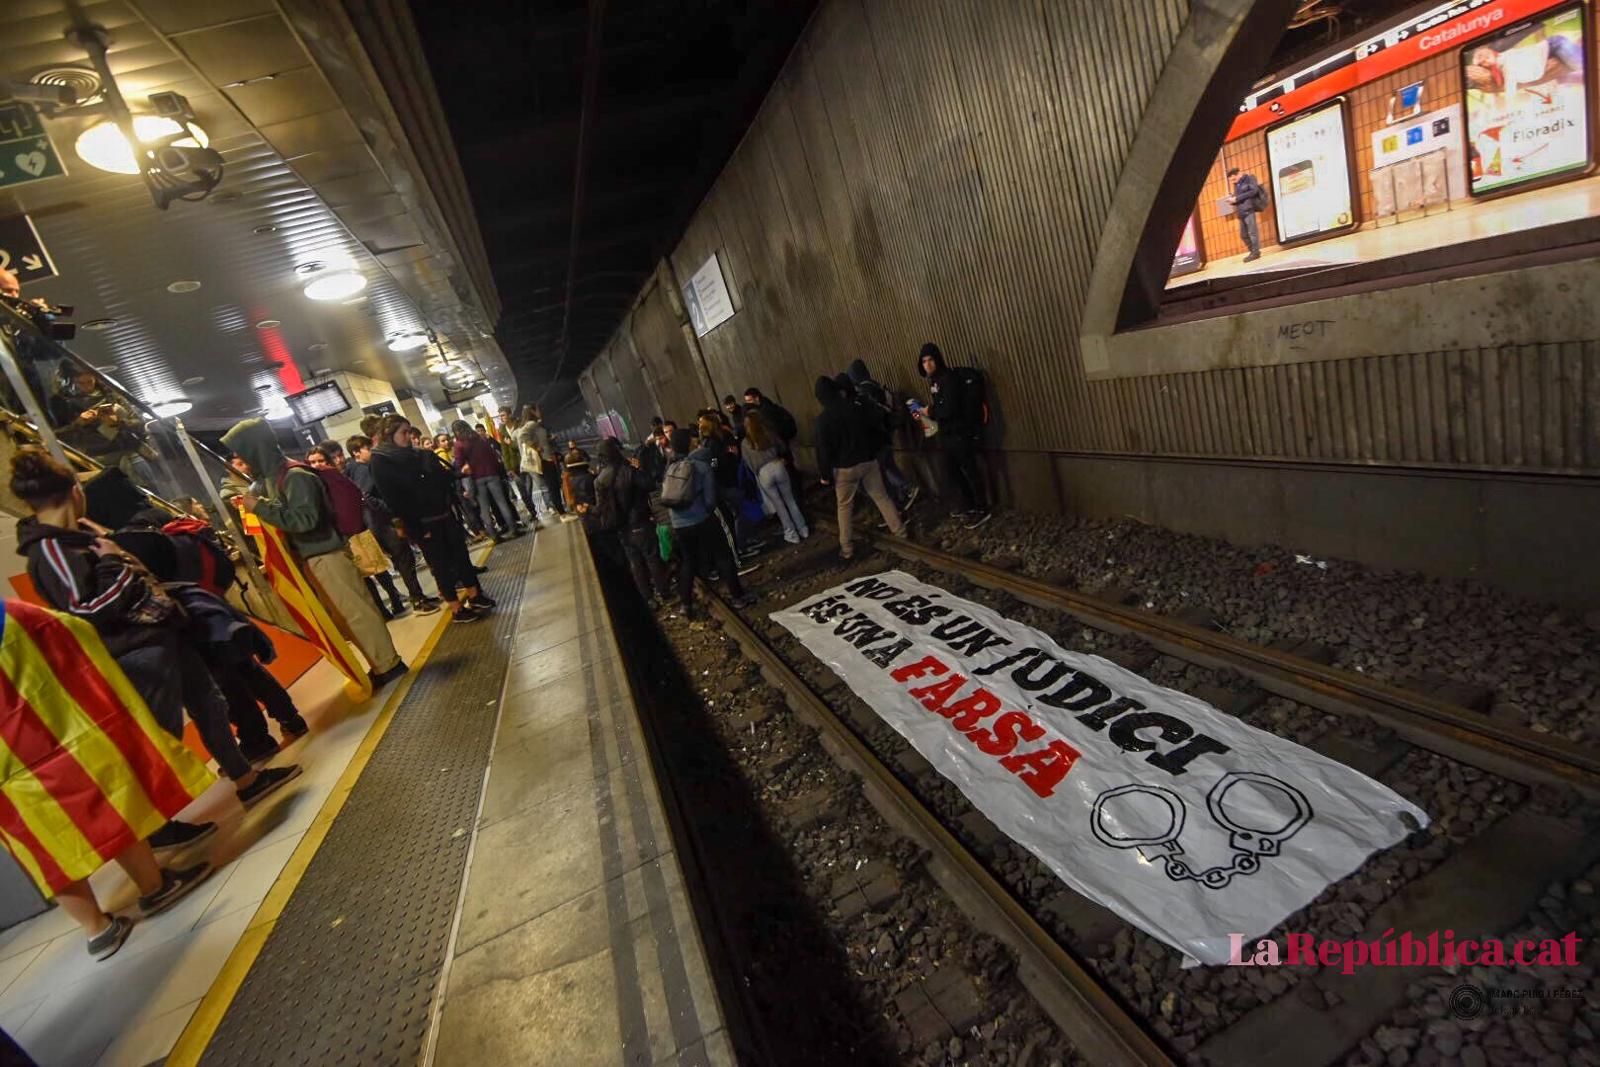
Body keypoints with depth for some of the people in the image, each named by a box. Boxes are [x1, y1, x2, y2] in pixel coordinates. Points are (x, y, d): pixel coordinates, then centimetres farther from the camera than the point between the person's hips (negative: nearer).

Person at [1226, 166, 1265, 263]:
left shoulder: (1249, 178, -1)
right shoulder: (1236, 184, 20)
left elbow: (1254, 191, -12)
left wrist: (1237, 198, -14)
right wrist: (1232, 200, -2)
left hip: (1249, 208, -8)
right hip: (1241, 211, 8)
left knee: (1252, 232, -8)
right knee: (1243, 235, 8)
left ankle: (1256, 252, -6)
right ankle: (1253, 252, 17)